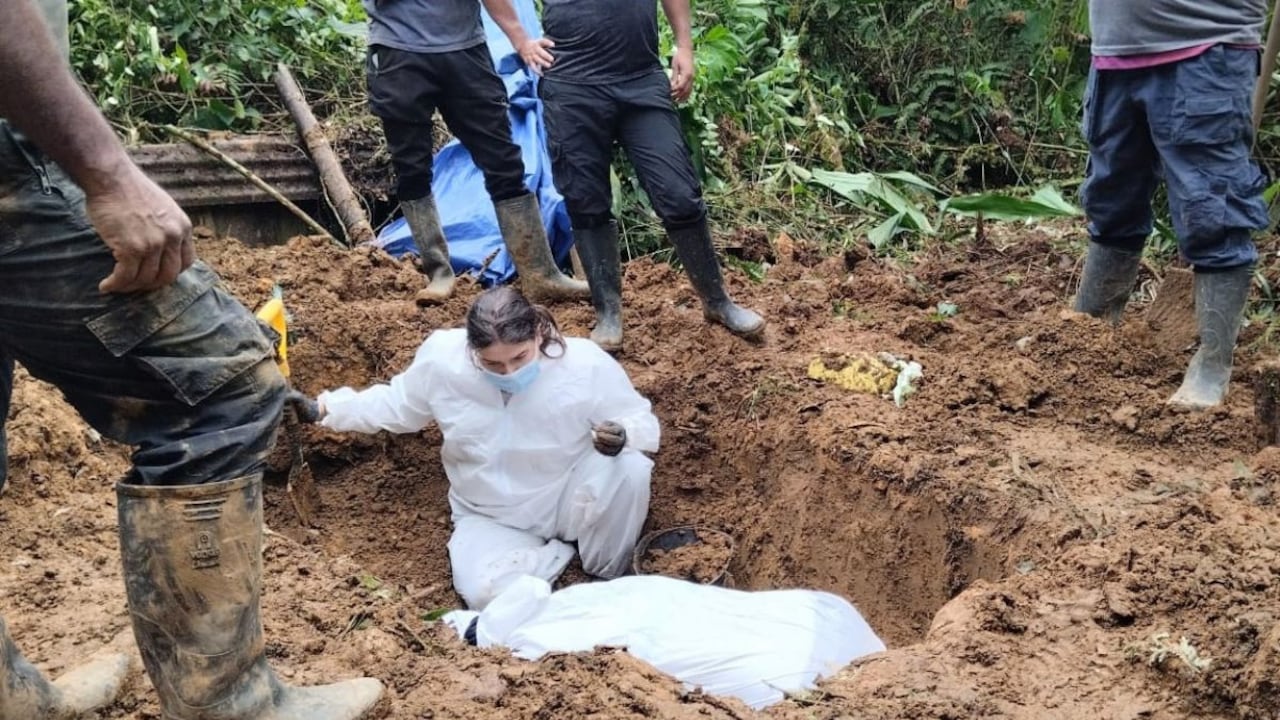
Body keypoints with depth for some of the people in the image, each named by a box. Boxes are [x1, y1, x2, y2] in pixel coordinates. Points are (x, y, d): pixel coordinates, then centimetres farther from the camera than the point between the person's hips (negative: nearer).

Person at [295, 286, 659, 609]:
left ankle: (605, 578, -5)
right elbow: (396, 405, 4)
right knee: (484, 593, -30)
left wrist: (622, 435, -36)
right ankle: (564, 552, 2)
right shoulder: (441, 358, -17)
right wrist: (322, 407, -6)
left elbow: (642, 422, -11)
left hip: (567, 501, -1)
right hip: (492, 517, 1)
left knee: (629, 467, -33)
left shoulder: (585, 364, -23)